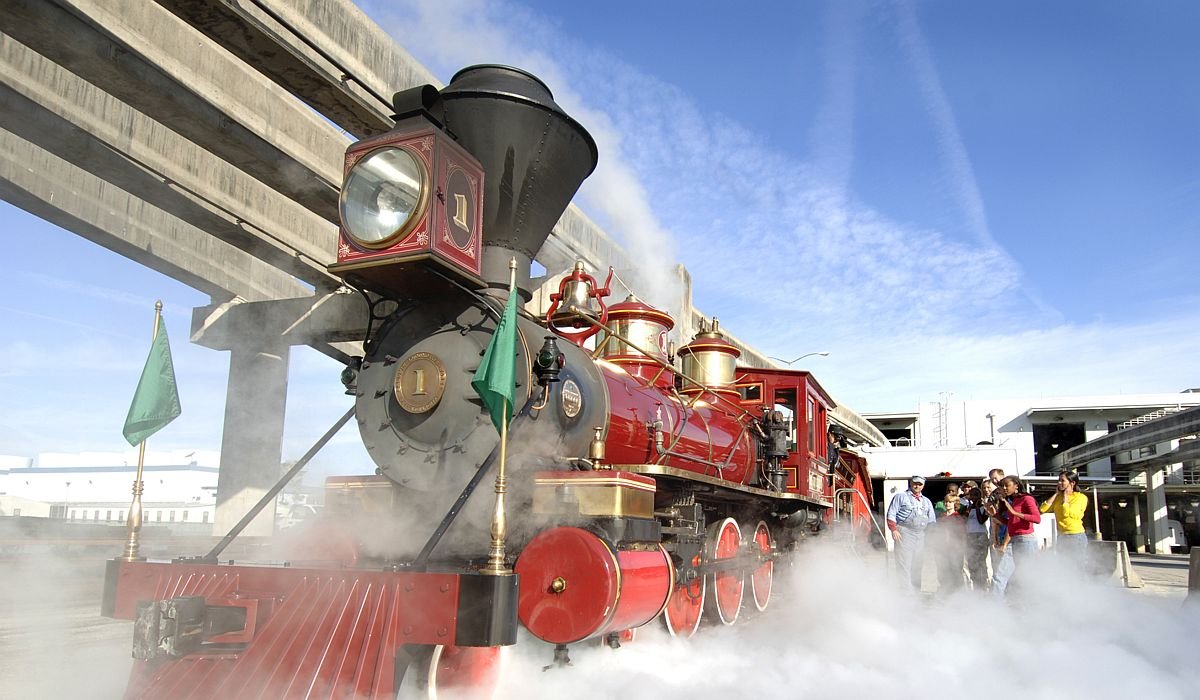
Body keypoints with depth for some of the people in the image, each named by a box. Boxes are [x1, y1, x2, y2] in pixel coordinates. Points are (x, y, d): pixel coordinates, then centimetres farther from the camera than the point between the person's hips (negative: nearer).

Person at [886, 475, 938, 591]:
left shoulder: (927, 502, 23)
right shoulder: (901, 497, 8)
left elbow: (932, 521, 23)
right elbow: (891, 515, 0)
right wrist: (894, 529, -12)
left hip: (921, 535, 5)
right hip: (904, 533, -5)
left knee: (918, 564, 5)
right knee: (904, 564, -10)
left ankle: (916, 590, 12)